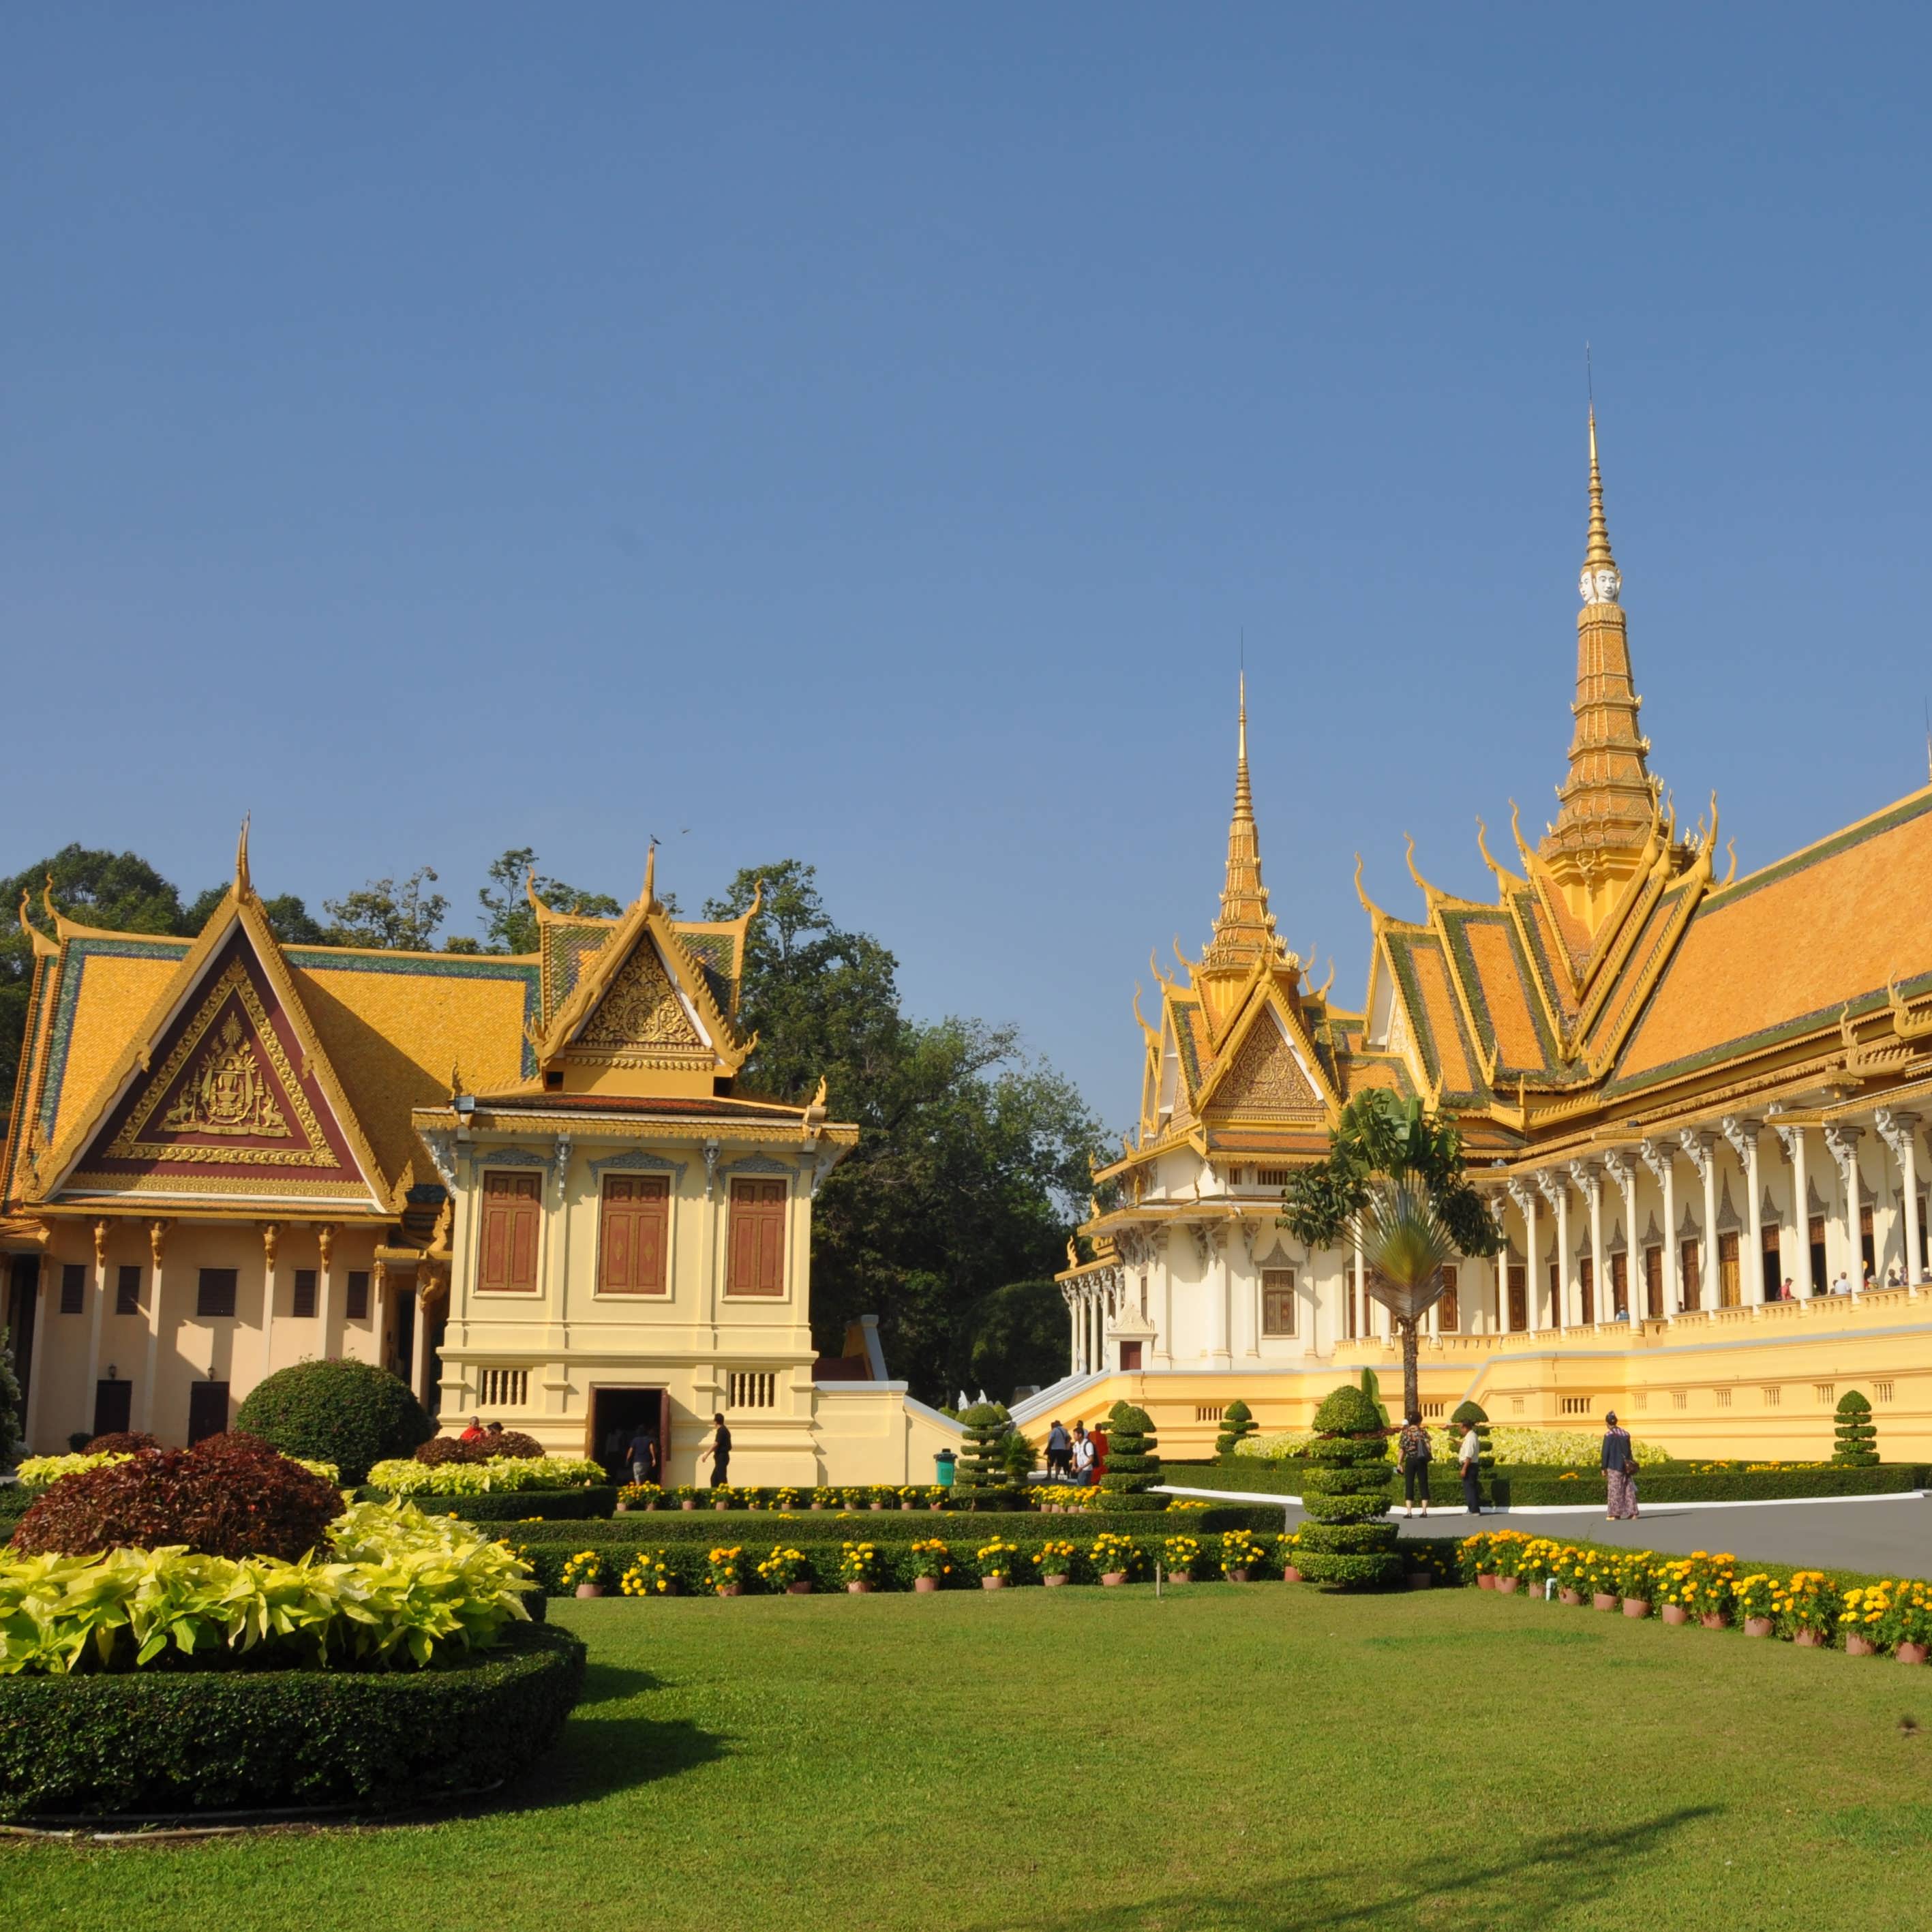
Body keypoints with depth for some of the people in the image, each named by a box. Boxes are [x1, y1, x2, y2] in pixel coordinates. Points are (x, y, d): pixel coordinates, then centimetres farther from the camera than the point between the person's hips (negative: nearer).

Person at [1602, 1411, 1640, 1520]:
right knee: (1629, 1489, 8)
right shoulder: (1625, 1433, 6)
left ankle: (1614, 1514, -1)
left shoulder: (1609, 1435, -10)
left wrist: (1604, 1468, -4)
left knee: (1614, 1490, 0)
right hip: (1626, 1466, 5)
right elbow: (1629, 1451, 13)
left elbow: (1605, 1452, -11)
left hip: (1614, 1467, -5)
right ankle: (1632, 1513, 6)